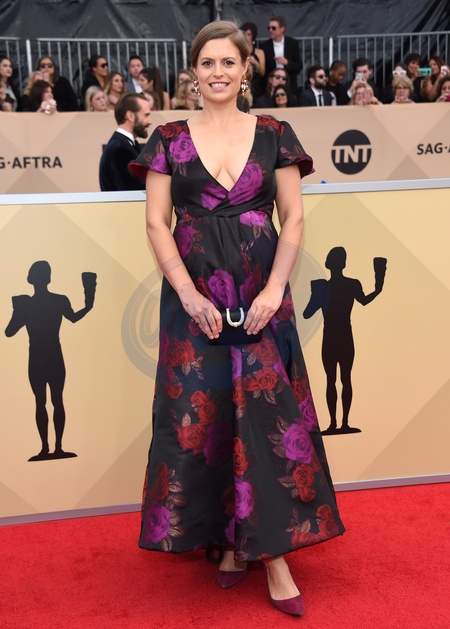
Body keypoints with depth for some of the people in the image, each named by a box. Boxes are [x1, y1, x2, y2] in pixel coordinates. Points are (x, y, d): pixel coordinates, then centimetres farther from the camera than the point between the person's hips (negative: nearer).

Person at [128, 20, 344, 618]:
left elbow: (293, 217, 2)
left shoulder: (274, 134, 5)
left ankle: (270, 548, 9)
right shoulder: (170, 139, 4)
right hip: (193, 296, 1)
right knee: (201, 416, 3)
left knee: (269, 415, -3)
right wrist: (189, 294, -11)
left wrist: (275, 289, -10)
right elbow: (156, 222, 0)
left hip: (261, 296, 0)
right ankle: (228, 538, 21)